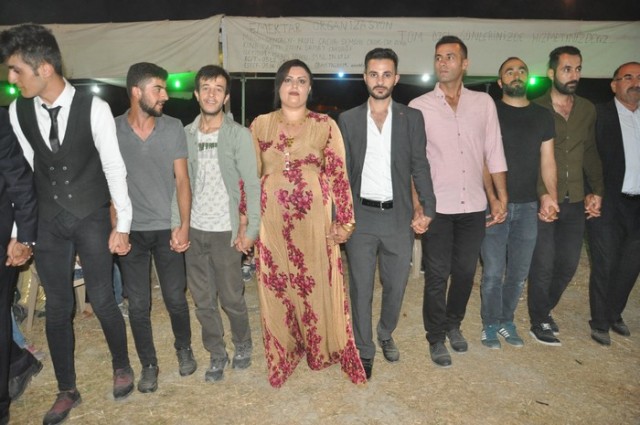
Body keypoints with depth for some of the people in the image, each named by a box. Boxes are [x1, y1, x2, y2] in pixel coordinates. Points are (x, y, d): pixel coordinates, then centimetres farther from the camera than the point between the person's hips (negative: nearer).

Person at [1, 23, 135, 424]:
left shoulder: (93, 108, -13)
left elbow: (114, 167, -9)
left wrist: (122, 225, -8)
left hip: (93, 220, -3)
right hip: (49, 223, 4)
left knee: (103, 301, 4)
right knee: (58, 308, 10)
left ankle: (122, 366, 33)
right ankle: (67, 390, 30)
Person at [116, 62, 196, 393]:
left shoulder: (173, 128, -2)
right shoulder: (111, 130, -4)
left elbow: (182, 180, 0)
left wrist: (184, 225, -7)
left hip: (167, 229, 0)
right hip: (130, 230, 0)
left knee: (175, 298, 8)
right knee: (138, 304, 8)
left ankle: (184, 348, 35)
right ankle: (148, 364, 28)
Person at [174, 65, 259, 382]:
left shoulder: (239, 134, -4)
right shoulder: (185, 134, 5)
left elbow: (252, 185, -6)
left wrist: (250, 229, -11)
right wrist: (177, 226, 1)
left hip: (225, 231, -3)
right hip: (193, 230, 4)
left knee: (232, 298, 4)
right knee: (203, 300, 12)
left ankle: (243, 346, 32)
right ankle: (217, 354, 31)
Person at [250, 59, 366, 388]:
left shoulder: (325, 125, 2)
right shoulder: (260, 125, 7)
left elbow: (338, 174, -1)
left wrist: (344, 221, -5)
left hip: (314, 218, -1)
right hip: (272, 220, 2)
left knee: (318, 284, 4)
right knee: (276, 287, 8)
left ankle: (321, 348, 27)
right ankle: (283, 355, 28)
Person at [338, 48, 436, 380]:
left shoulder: (412, 118, 4)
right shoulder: (348, 120, 3)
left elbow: (419, 165, 3)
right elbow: (341, 172, 3)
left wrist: (427, 207, -6)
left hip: (399, 216, 1)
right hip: (361, 216, 0)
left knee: (396, 285, 13)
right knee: (361, 288, 7)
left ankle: (386, 334, 40)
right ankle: (364, 349, 25)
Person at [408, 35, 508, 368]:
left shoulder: (484, 103, 5)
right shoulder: (419, 106, -3)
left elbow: (494, 153, 8)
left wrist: (502, 197, 4)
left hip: (474, 206, 3)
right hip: (436, 206, -3)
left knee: (465, 272, 14)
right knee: (437, 276, 6)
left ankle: (453, 323, 38)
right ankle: (436, 338, 24)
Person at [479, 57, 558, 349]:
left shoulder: (543, 116, 11)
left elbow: (547, 160, 9)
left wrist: (550, 195, -6)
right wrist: (492, 198, -15)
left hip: (528, 205, 4)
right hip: (494, 204, -3)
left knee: (519, 273, 11)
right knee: (493, 272, 0)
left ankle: (506, 321, 28)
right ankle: (490, 324, 19)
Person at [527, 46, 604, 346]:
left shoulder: (587, 110, 9)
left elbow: (590, 153, 16)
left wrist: (597, 191, 8)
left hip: (575, 202, 5)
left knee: (568, 264, 12)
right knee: (543, 266, 2)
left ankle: (545, 309, 35)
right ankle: (539, 323, 21)